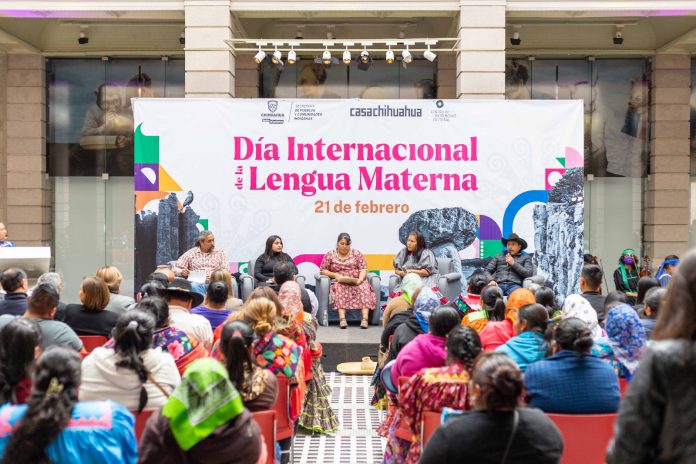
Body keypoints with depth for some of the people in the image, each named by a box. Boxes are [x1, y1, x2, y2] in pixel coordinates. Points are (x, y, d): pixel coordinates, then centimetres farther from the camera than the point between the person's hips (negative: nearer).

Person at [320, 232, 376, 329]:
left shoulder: (357, 254, 14)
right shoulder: (330, 255, 12)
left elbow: (363, 269, 6)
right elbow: (323, 270, 8)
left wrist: (360, 279, -15)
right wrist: (334, 275, -10)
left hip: (356, 282, 1)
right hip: (339, 282, -1)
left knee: (364, 287, -32)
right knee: (339, 288, -36)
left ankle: (365, 318, -44)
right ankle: (342, 318, -49)